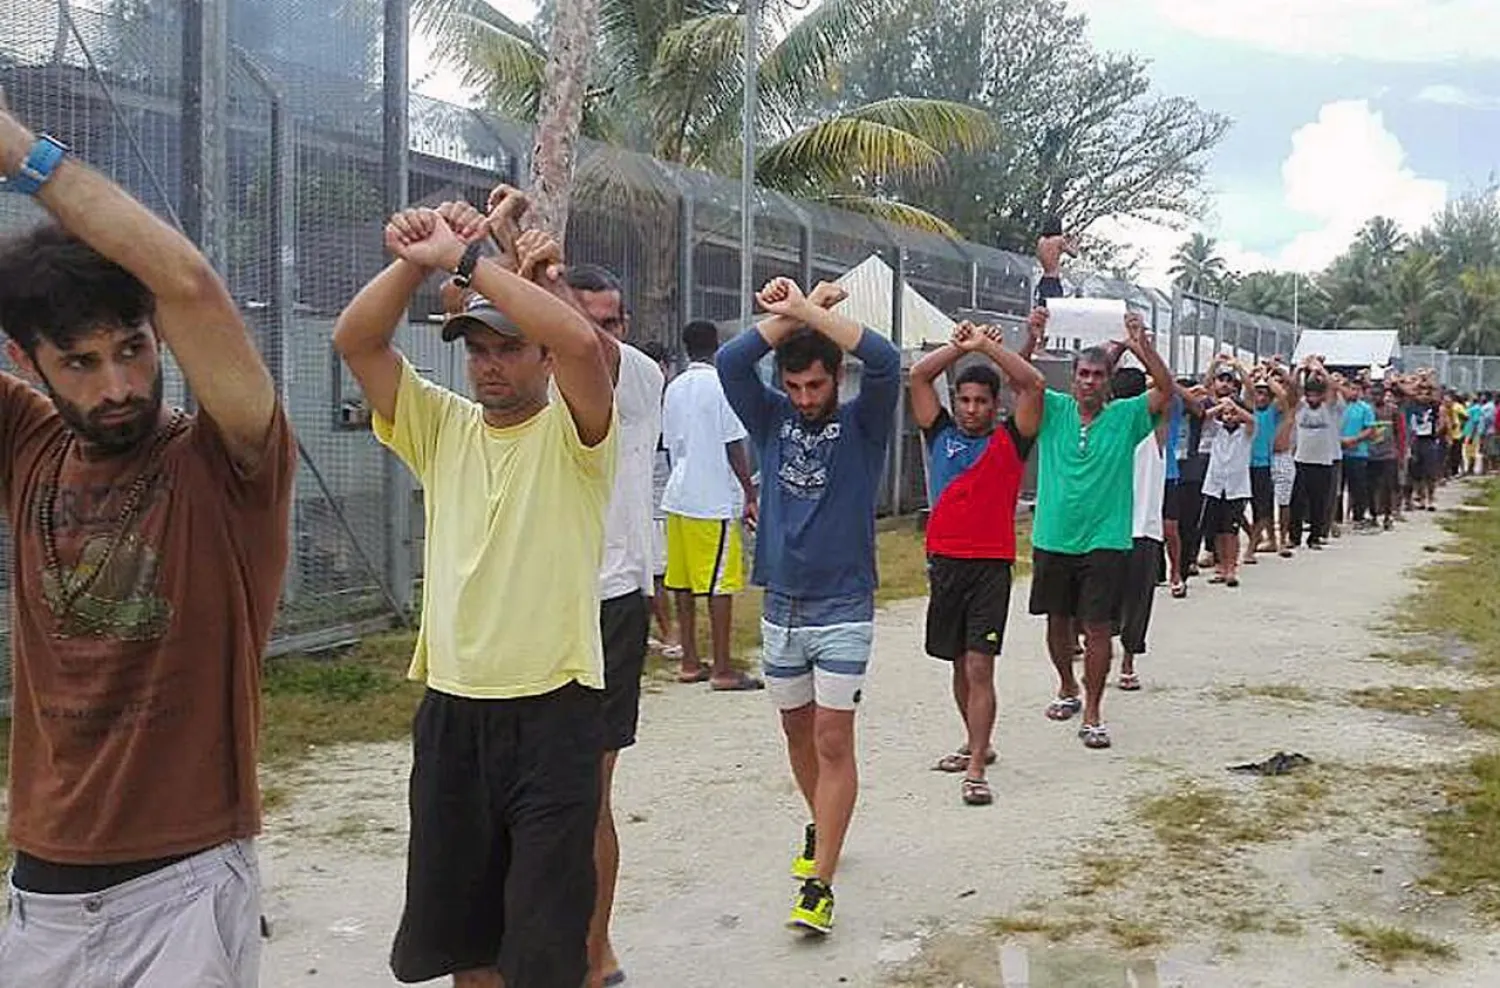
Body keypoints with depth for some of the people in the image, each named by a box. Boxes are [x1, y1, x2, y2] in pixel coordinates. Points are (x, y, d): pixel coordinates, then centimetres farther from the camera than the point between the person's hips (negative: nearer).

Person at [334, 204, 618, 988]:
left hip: (552, 709, -5)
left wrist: (462, 258, -22)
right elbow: (354, 341, -2)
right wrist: (415, 261, -17)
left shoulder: (572, 433, -5)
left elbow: (582, 342, -25)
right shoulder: (440, 426, 9)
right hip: (450, 708, 5)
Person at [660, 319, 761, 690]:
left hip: (678, 496, 7)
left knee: (683, 583, 9)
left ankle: (689, 662, 16)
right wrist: (750, 496, -5)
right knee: (720, 584, -4)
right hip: (715, 500, -7)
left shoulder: (674, 388, 11)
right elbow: (734, 447, -10)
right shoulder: (721, 384, -9)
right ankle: (723, 670, -2)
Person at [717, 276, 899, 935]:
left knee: (833, 741, -8)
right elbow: (730, 361, -10)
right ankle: (821, 828, 37)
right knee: (798, 732, 15)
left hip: (843, 610, -4)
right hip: (780, 607, 4)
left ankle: (819, 884, -8)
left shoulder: (861, 425, -3)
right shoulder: (773, 421, 6)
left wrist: (806, 311, -21)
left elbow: (884, 362, -22)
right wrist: (794, 311, -13)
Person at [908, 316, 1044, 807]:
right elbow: (918, 375, 5)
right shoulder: (941, 434, 10)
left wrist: (988, 346, -8)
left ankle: (975, 770, -11)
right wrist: (960, 346, -3)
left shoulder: (1009, 441, 3)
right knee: (959, 664, 15)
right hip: (944, 562, 4)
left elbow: (1035, 384, -8)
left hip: (991, 566, -4)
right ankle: (977, 744, 34)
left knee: (979, 666, -10)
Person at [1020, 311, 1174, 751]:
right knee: (1058, 619, 15)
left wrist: (1142, 346, -24)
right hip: (1053, 538, 2)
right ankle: (1068, 689, 37)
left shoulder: (1126, 416, 0)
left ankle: (1092, 713, 4)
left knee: (1098, 626, -3)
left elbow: (1166, 389, -11)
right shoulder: (1053, 410, 3)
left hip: (1106, 541, -2)